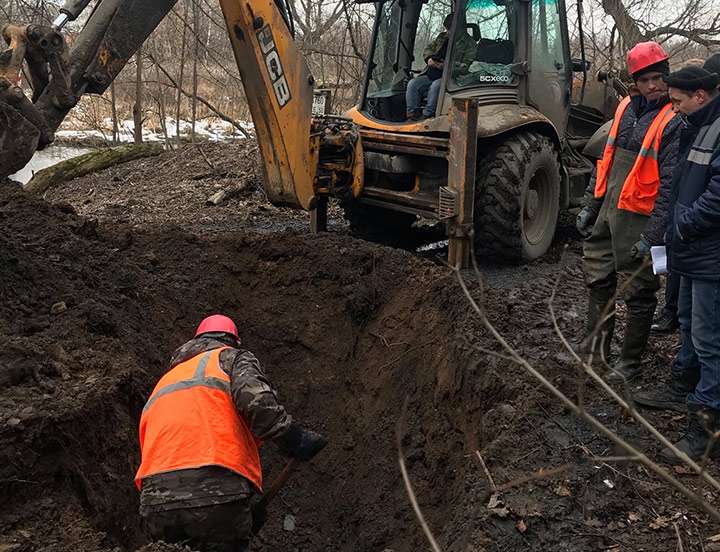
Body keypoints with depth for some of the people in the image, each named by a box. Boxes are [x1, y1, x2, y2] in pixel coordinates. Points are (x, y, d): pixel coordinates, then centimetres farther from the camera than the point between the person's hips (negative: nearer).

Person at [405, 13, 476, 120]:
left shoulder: (469, 43, -1)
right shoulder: (442, 37, 20)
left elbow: (466, 66, -11)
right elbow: (428, 49, 28)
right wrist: (429, 58, 4)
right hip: (431, 75, 7)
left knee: (436, 85, -37)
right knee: (413, 83, -16)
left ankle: (427, 115, -33)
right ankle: (411, 114, -18)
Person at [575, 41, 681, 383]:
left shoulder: (675, 121, -13)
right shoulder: (626, 108, 9)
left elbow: (670, 185, -17)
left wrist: (652, 236, -21)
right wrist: (590, 205, 15)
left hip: (638, 218, -7)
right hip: (607, 211, 7)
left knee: (639, 292, 5)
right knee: (598, 280, 18)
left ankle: (630, 362, 18)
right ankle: (596, 345, 36)